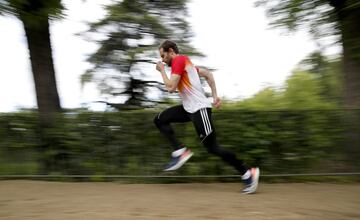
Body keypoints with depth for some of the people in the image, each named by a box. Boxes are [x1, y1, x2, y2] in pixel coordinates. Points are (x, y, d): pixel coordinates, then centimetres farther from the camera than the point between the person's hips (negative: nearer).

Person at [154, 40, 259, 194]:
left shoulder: (178, 60, -10)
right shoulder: (184, 62, 19)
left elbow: (171, 88, -20)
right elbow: (207, 74, 22)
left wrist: (162, 70, -4)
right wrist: (215, 96, 16)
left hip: (199, 109, -10)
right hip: (189, 108, 10)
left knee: (213, 148, -7)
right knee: (159, 120, 6)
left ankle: (248, 174, 2)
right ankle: (180, 152, -1)